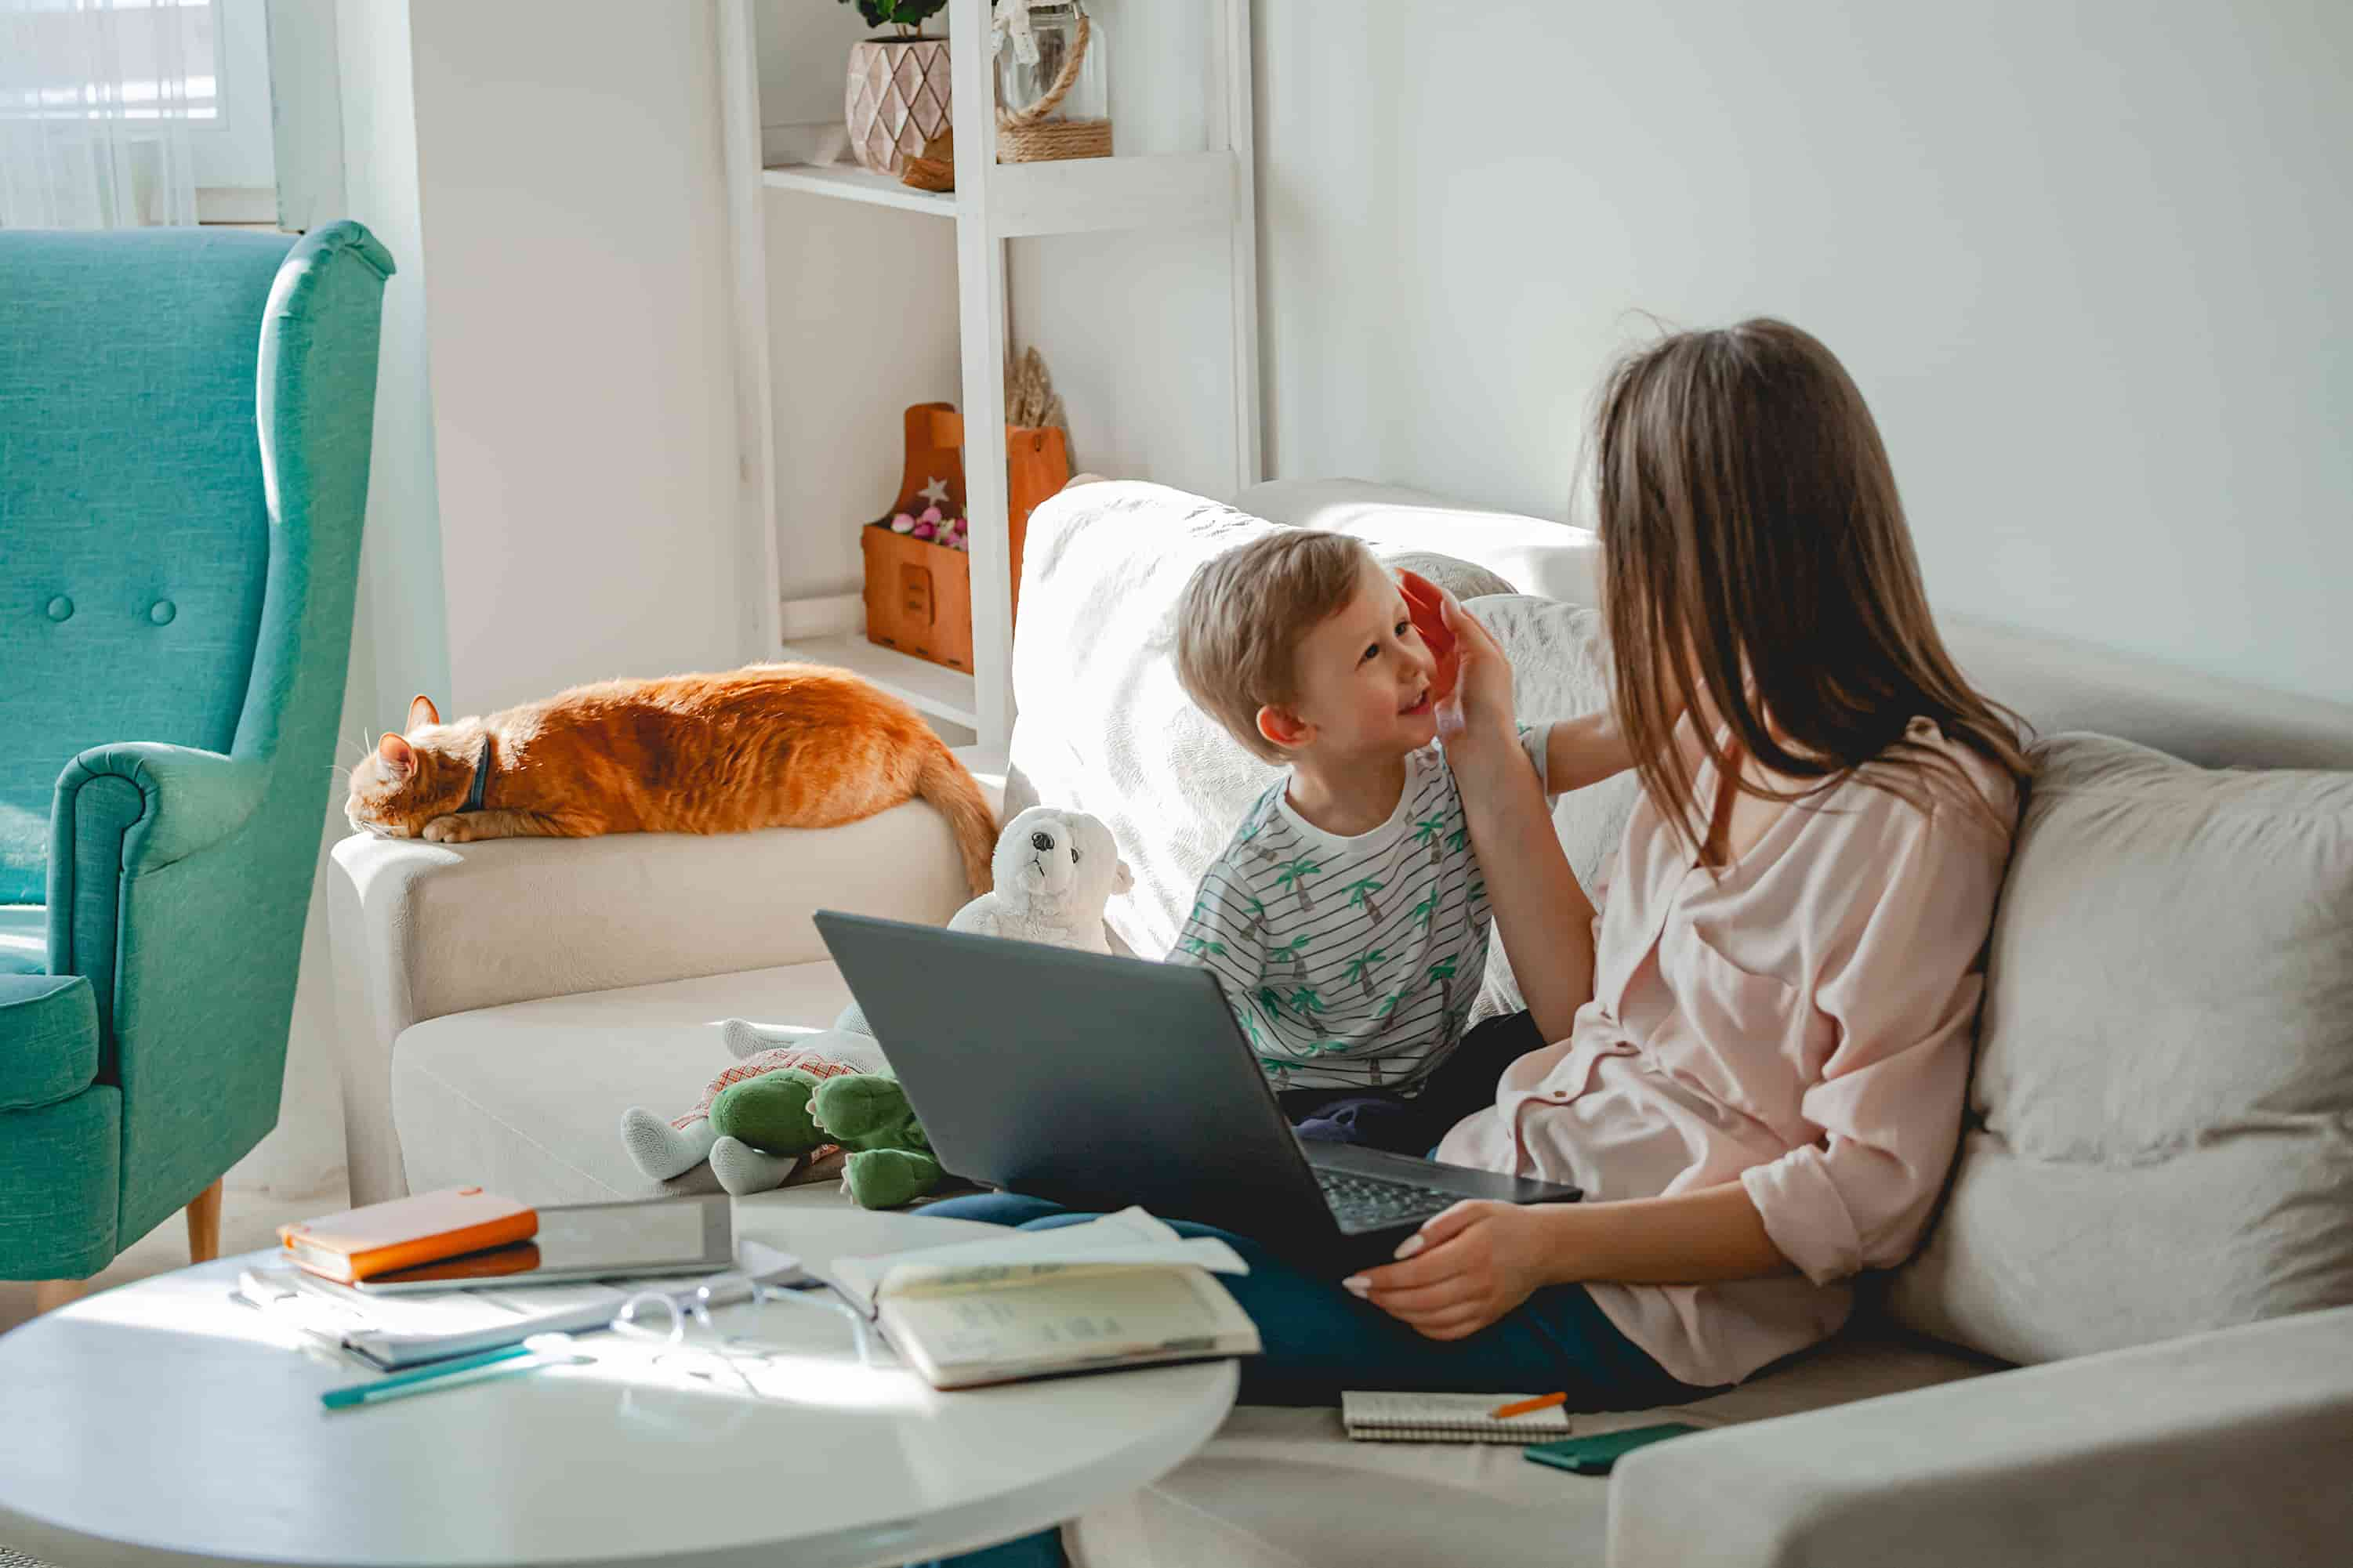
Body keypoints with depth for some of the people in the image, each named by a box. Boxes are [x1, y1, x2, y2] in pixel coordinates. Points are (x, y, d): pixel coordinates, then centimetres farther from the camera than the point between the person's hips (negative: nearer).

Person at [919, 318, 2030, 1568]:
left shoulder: (1909, 814, -13)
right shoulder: (1714, 737, 13)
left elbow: (1869, 1191, -15)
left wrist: (1548, 1245, -23)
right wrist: (1487, 753, 16)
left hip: (1642, 1293, -9)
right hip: (1507, 1176, 9)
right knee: (970, 1240, -5)